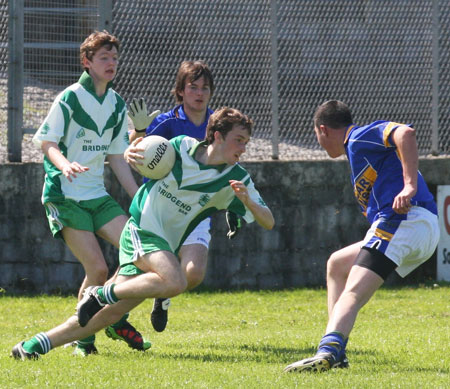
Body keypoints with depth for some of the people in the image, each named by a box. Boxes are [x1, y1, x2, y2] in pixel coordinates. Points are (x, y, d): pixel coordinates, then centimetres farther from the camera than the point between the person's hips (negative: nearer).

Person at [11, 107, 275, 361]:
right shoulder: (182, 147, -4)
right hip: (142, 229, -3)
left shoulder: (237, 179, -3)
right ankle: (101, 294, -16)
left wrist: (247, 201, -25)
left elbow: (268, 223, -6)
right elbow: (140, 157, 16)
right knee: (176, 282, -32)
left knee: (112, 313, -4)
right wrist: (132, 152, -8)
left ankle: (37, 345, 4)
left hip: (167, 247, 3)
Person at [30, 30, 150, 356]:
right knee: (97, 268, -15)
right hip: (66, 197, -6)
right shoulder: (70, 99, -8)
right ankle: (83, 337, 4)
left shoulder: (117, 105, 11)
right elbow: (47, 143, -9)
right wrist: (65, 164, -31)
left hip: (98, 195, 6)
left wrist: (140, 199, 10)